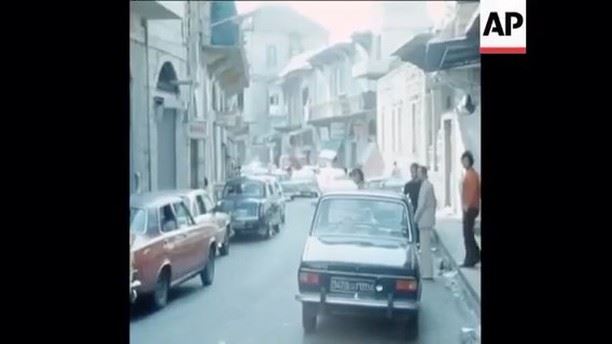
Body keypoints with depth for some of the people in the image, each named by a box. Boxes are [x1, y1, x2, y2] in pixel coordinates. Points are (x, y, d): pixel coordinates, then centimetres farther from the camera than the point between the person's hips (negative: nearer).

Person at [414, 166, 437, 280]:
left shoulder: (425, 186, -16)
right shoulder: (429, 185, 14)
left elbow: (422, 205, -19)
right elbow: (434, 202, 20)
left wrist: (415, 218, -11)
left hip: (424, 221, -10)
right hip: (428, 220, 10)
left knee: (425, 247, -7)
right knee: (425, 247, 14)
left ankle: (427, 273, -5)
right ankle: (425, 271, 19)